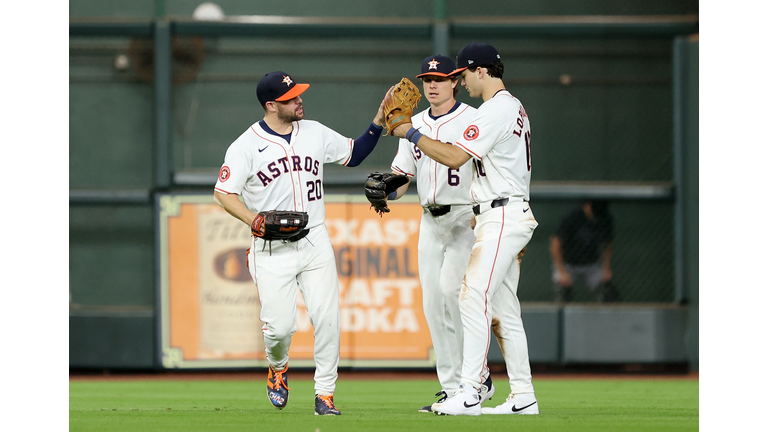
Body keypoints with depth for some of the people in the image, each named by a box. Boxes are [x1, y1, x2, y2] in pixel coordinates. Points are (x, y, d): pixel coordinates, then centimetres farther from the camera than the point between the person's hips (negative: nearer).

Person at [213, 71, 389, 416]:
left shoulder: (315, 133, 8)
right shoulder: (247, 145, -6)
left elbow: (354, 154, 20)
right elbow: (223, 192, -7)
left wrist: (378, 122, 6)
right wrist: (253, 219, -22)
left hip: (314, 242, 3)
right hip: (272, 249, -3)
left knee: (327, 319, -8)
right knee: (279, 325, -8)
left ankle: (325, 394, 2)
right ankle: (277, 368, 26)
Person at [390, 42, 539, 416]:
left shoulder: (495, 110, -14)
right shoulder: (515, 108, 19)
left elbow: (454, 157, -21)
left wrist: (411, 133, -13)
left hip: (501, 217, -11)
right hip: (514, 214, 11)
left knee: (474, 300, -16)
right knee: (504, 307, 11)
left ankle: (469, 394, -21)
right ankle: (523, 396, 12)